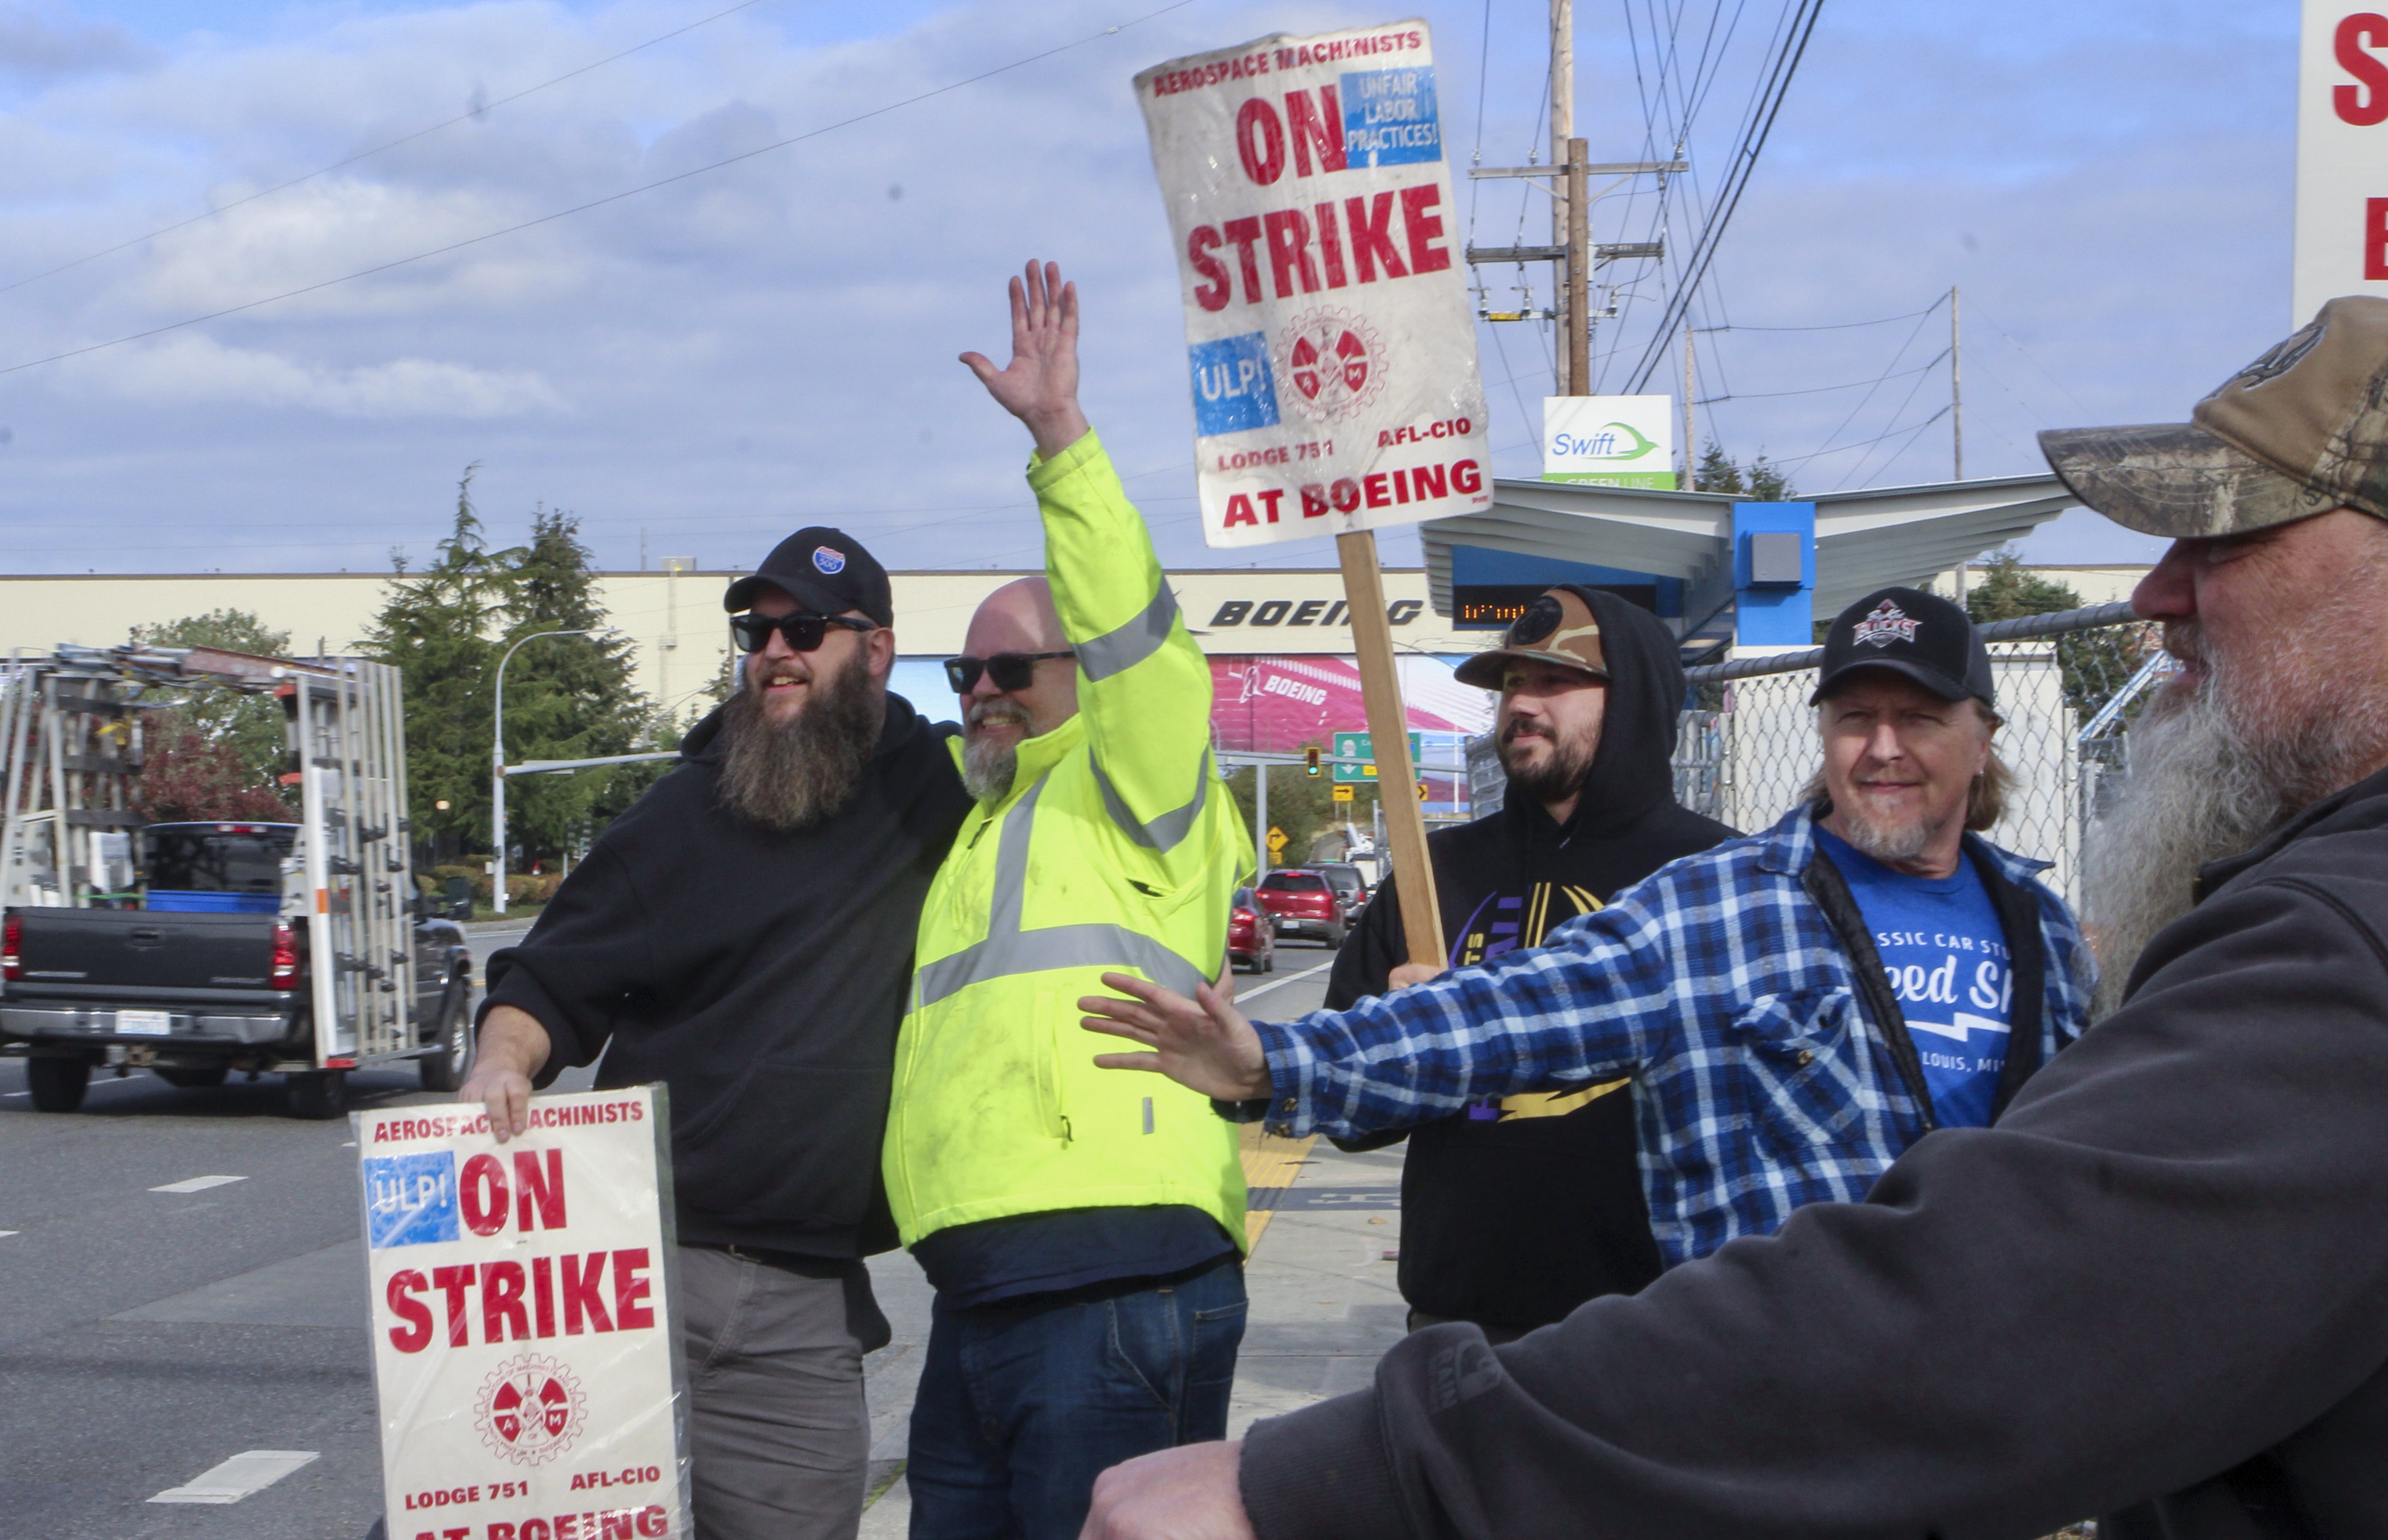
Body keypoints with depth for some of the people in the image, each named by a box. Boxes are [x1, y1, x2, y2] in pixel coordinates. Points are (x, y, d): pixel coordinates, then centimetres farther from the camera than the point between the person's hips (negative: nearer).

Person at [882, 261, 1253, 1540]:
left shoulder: (1136, 798, 2)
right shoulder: (986, 823, 26)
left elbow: (1131, 631, -13)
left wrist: (1062, 438, -17)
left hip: (1117, 1292, -9)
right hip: (978, 1296, 9)